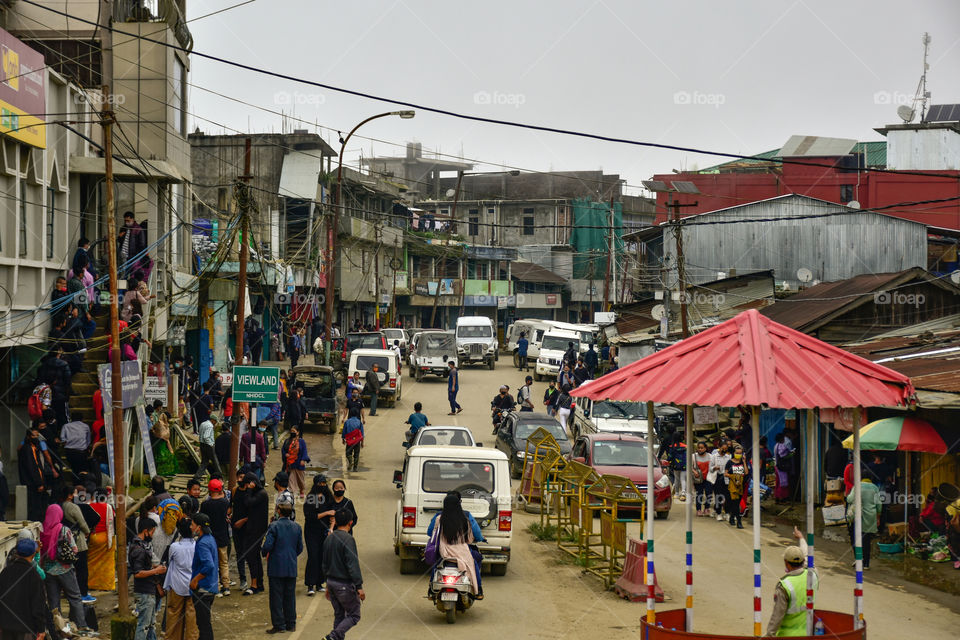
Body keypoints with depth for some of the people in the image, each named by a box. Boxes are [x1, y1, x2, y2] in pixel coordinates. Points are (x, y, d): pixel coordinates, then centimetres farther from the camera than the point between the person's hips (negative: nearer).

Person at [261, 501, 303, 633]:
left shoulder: (274, 526, -12)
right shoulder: (297, 527, 3)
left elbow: (268, 545, -17)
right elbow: (300, 548, 7)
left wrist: (264, 553, 4)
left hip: (277, 567, -5)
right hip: (292, 568, 5)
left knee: (276, 597, 2)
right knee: (290, 596, 12)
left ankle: (279, 625, 3)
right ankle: (291, 624, 17)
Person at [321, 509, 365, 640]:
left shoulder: (329, 538, 7)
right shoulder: (348, 539, -17)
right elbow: (353, 565, -21)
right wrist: (359, 587, -19)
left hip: (331, 581, 8)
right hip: (345, 585, -8)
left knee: (339, 615, 17)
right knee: (354, 616, 2)